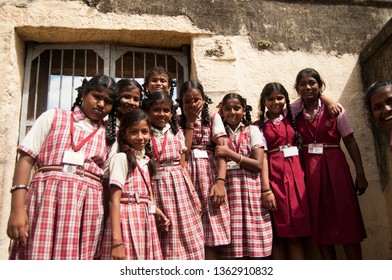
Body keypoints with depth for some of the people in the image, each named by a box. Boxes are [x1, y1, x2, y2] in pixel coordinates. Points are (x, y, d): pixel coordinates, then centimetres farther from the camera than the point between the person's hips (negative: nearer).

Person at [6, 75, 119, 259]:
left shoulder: (109, 136, 18)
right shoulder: (54, 117, 14)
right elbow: (26, 159, 5)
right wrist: (17, 209, -7)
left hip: (88, 205, 2)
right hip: (46, 196, -1)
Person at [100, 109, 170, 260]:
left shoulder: (144, 160, 14)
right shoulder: (121, 158, -8)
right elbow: (115, 199, -15)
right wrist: (117, 240, -22)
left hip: (146, 221, 7)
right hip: (128, 221, -7)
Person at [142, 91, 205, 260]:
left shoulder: (177, 134, 7)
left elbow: (183, 165, 10)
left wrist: (194, 193, 5)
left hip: (181, 187, 2)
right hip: (157, 189, -2)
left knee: (187, 237, 5)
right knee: (164, 242, 5)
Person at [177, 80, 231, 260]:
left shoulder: (213, 118, 8)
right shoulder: (178, 122, 13)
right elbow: (182, 152, -3)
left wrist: (220, 181, -19)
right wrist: (190, 122, 0)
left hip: (209, 175, -1)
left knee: (210, 240, -5)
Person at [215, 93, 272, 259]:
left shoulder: (252, 130, 5)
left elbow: (258, 164, -6)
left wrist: (231, 154, -11)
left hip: (250, 188, -1)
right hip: (228, 188, 1)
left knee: (254, 245, -1)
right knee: (233, 245, -1)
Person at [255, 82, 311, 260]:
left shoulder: (292, 118, 13)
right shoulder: (258, 125, 5)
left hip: (295, 173, 2)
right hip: (272, 174, -2)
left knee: (296, 231, 0)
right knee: (278, 232, 0)